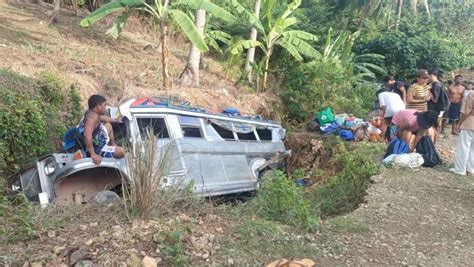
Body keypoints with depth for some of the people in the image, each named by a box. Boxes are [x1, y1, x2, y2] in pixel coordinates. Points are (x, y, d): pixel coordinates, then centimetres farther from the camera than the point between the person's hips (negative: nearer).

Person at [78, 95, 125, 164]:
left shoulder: (91, 113, 4)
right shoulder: (93, 116, -27)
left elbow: (104, 118, 28)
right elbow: (87, 135, -42)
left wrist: (115, 120, 45)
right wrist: (93, 154, -42)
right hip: (95, 150, -11)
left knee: (108, 125, 22)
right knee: (121, 151, -17)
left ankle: (114, 147, 26)